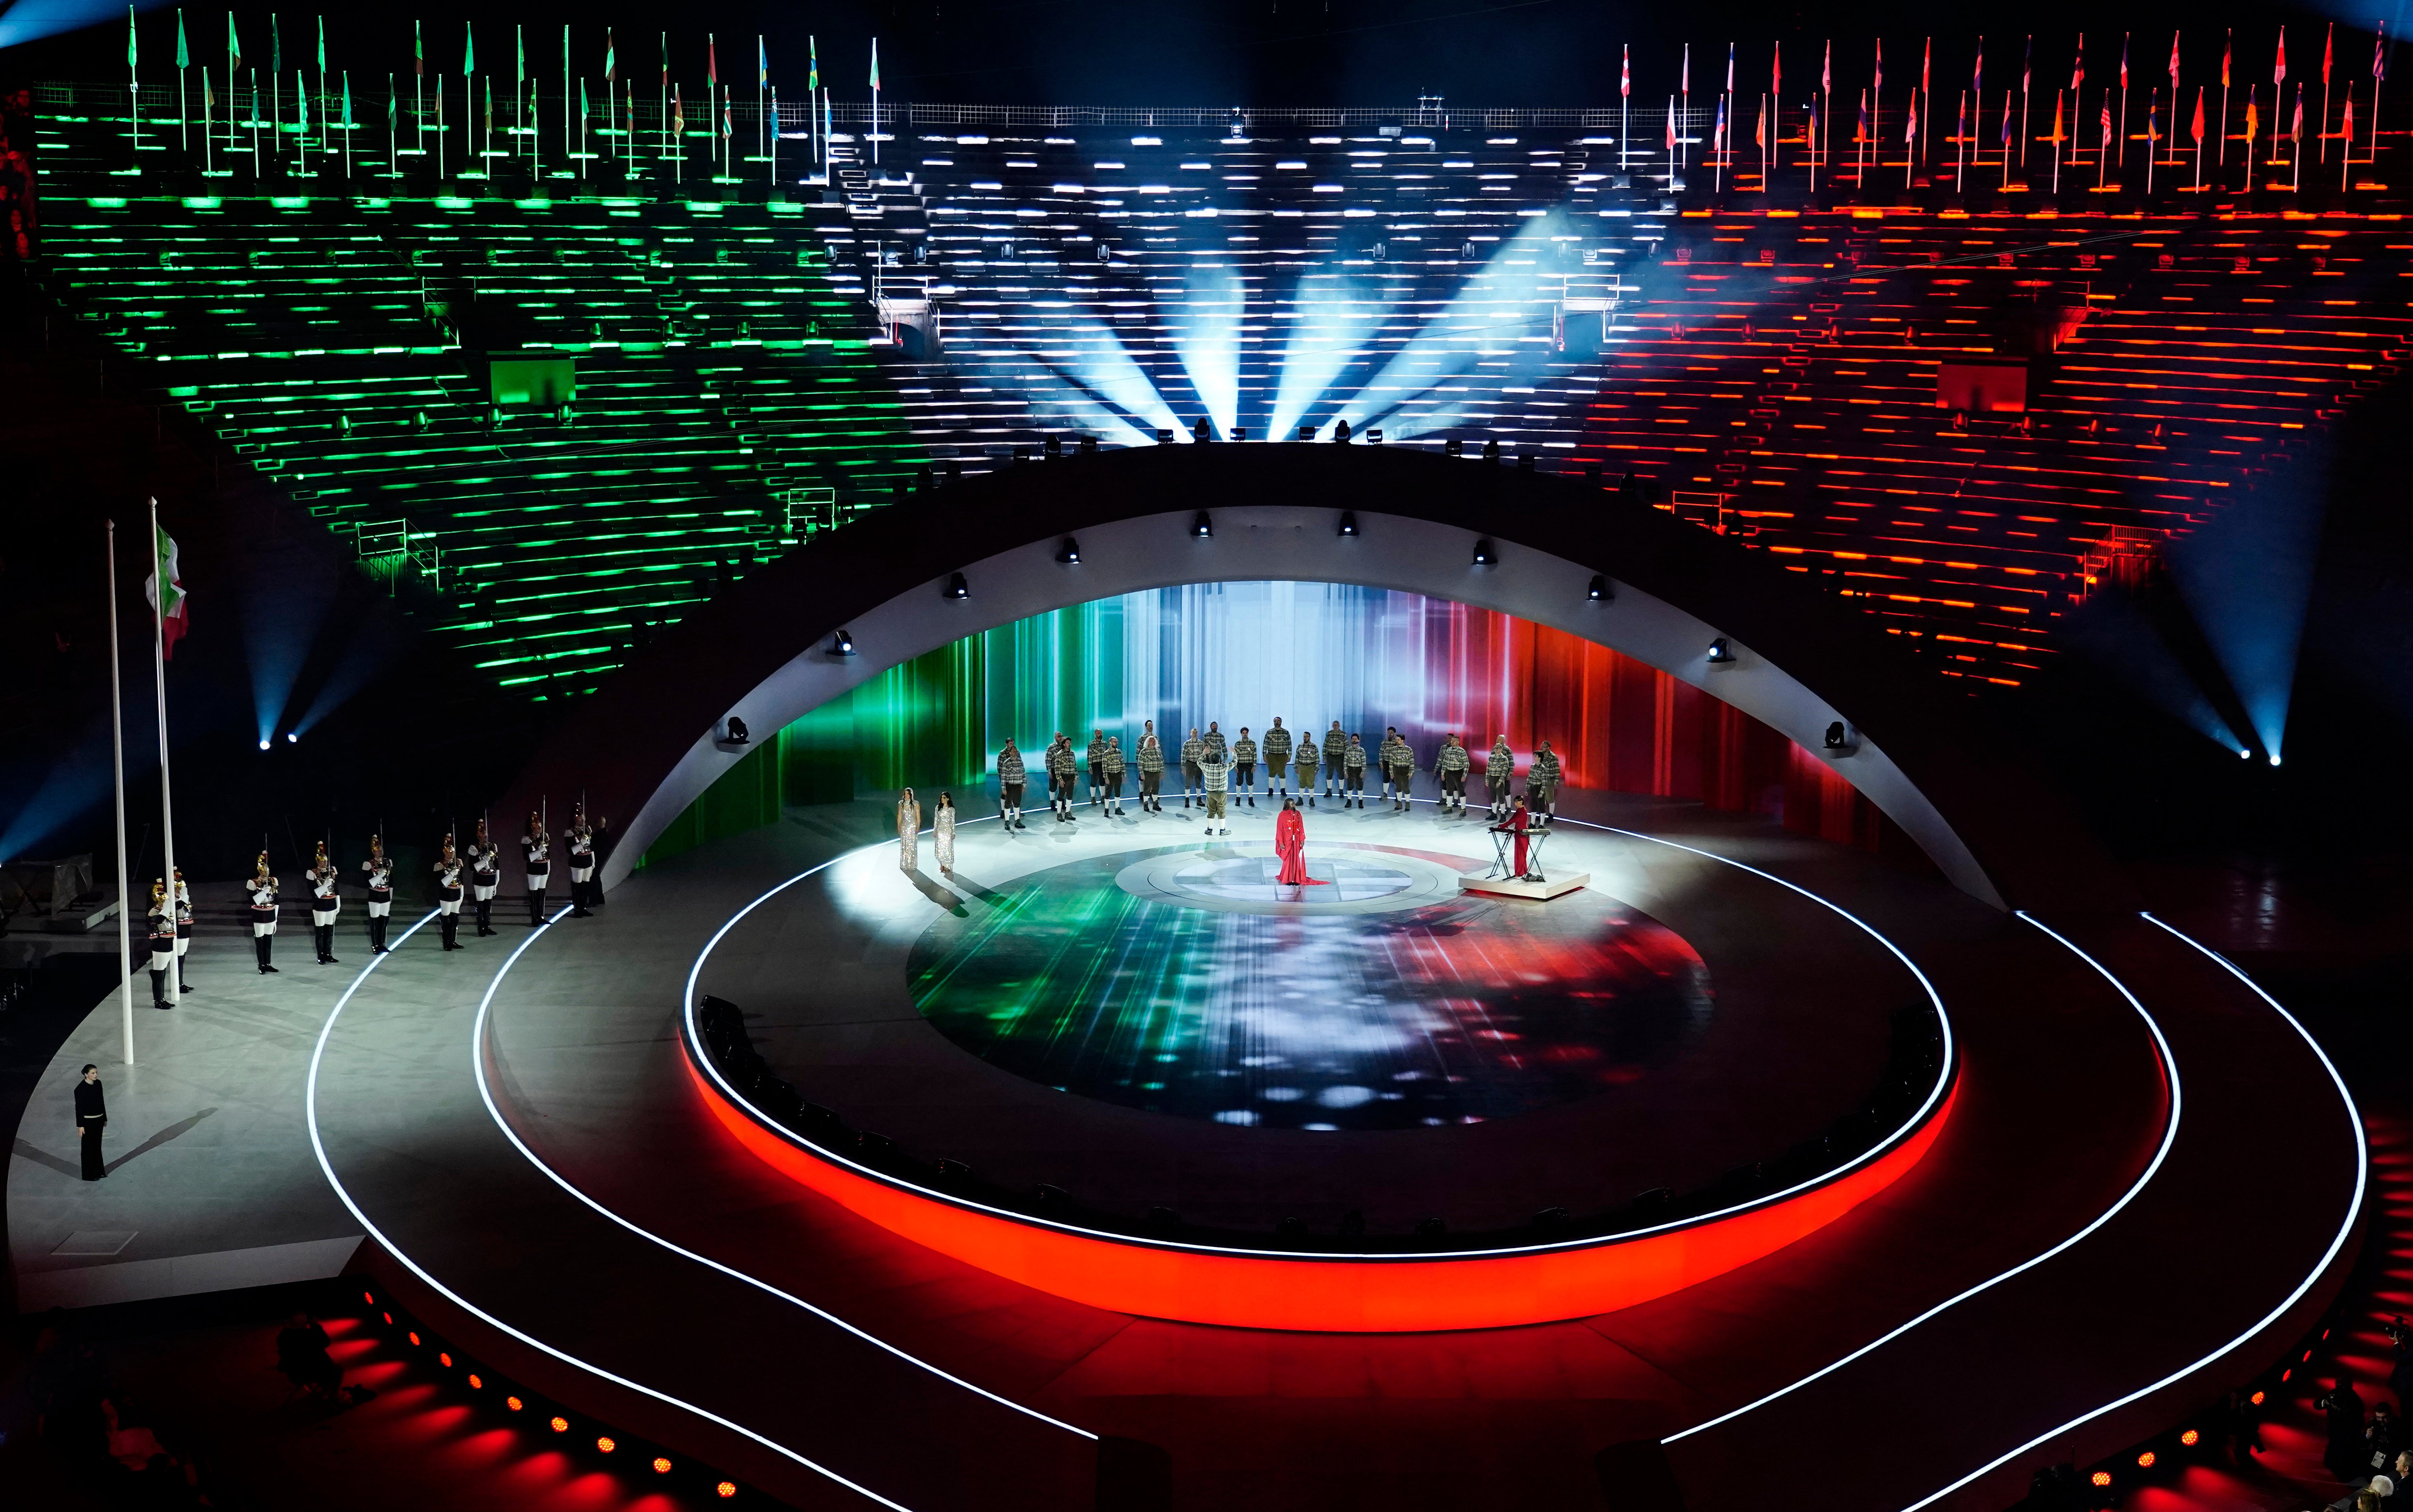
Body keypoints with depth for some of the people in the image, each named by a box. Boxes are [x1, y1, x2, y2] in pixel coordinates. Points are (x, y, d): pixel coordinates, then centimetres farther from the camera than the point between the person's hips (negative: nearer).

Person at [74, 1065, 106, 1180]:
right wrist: (80, 1126, -16)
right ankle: (89, 1175, 15)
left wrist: (105, 1118, 16)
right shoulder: (81, 1088, -19)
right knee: (88, 1148, 5)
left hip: (99, 1120, 7)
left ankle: (99, 1171, 28)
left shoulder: (98, 1084, 2)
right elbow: (79, 1107, -16)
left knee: (97, 1146, 17)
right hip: (88, 1122, -7)